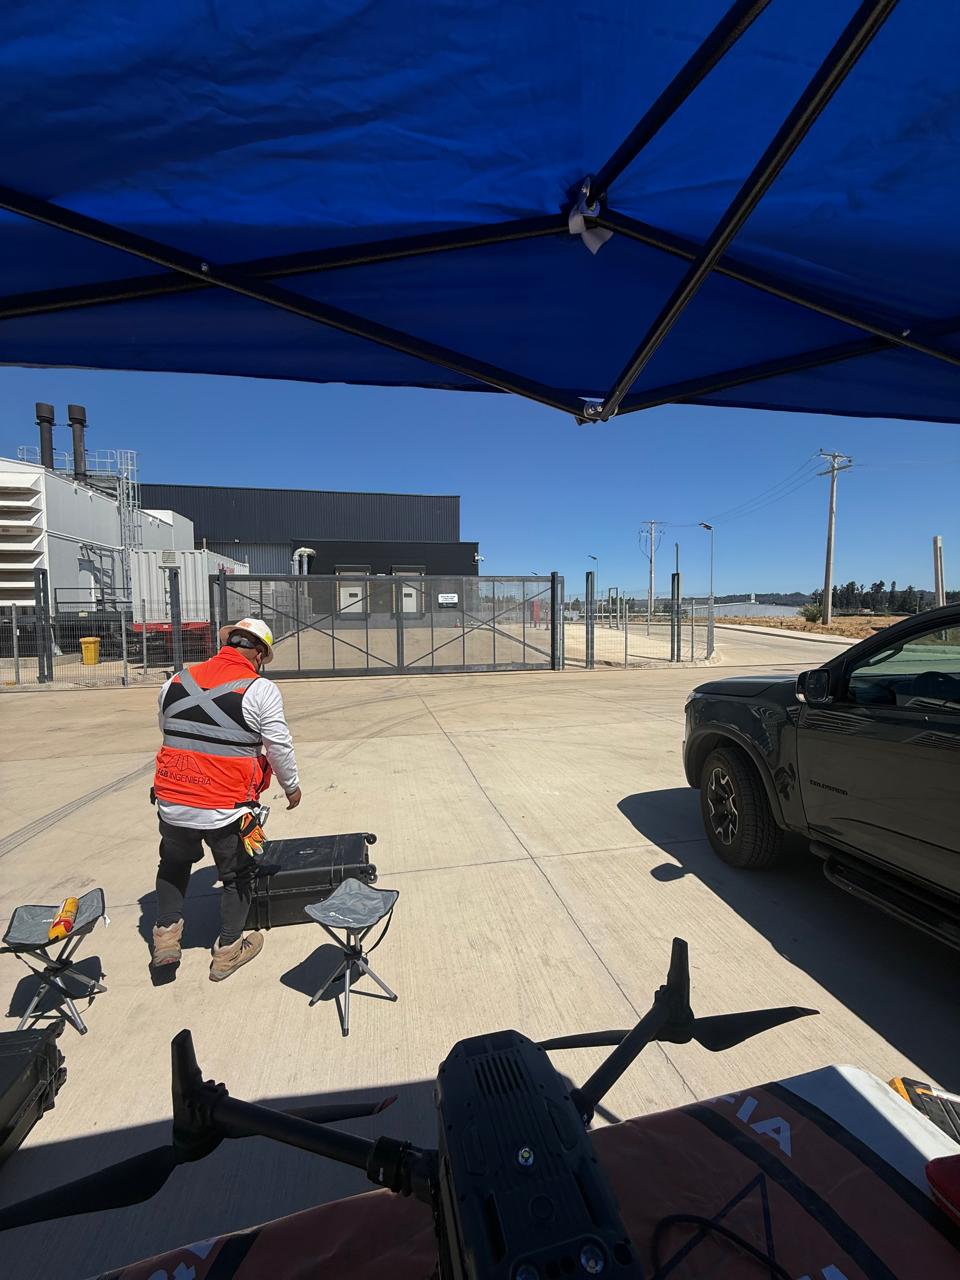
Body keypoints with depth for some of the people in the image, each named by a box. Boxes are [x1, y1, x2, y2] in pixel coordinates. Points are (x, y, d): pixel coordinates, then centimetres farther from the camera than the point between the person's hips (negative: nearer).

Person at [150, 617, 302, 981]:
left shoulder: (175, 683, 4)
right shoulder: (260, 690, -13)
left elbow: (167, 734, 16)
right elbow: (279, 747, -9)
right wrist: (291, 786, 8)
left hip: (172, 804, 4)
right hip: (228, 810, -4)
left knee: (173, 863, 32)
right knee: (237, 875, 19)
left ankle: (166, 934, 33)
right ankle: (227, 951, 30)